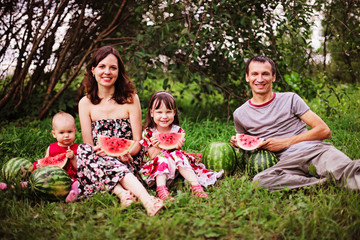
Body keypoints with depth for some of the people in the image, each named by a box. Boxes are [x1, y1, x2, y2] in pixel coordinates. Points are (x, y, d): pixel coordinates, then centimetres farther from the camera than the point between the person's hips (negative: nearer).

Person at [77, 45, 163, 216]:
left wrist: (123, 153, -24)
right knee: (83, 151, -33)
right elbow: (88, 145, -2)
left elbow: (137, 143, 0)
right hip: (97, 160, 1)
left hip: (127, 162, -1)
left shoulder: (130, 99, 2)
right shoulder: (85, 103, 5)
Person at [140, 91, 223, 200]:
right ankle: (161, 189, -45)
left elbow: (179, 152, -2)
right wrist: (156, 147, -29)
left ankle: (196, 185, -35)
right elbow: (152, 157, -8)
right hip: (156, 169, -2)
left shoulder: (178, 131, -2)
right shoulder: (148, 133, -7)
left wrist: (178, 147, -24)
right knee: (162, 158, -31)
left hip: (175, 168, 2)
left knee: (179, 155, -27)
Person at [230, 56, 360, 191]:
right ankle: (324, 182, -34)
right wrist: (238, 144, 7)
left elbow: (325, 131, 6)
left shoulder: (290, 99, 12)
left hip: (316, 149, 0)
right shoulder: (240, 114, 17)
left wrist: (285, 142, -3)